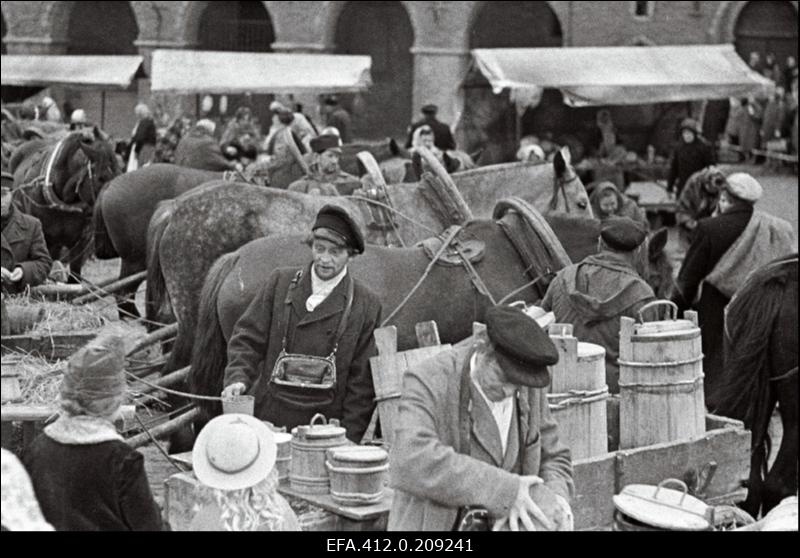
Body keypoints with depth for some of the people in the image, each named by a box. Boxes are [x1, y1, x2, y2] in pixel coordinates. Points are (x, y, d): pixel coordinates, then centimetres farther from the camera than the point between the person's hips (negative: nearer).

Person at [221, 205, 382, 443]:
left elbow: (363, 379, 0)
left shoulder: (366, 305, 0)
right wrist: (238, 379, -12)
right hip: (268, 420, 1)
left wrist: (348, 439, -5)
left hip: (325, 426, -1)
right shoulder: (280, 282, 5)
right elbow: (248, 337, 6)